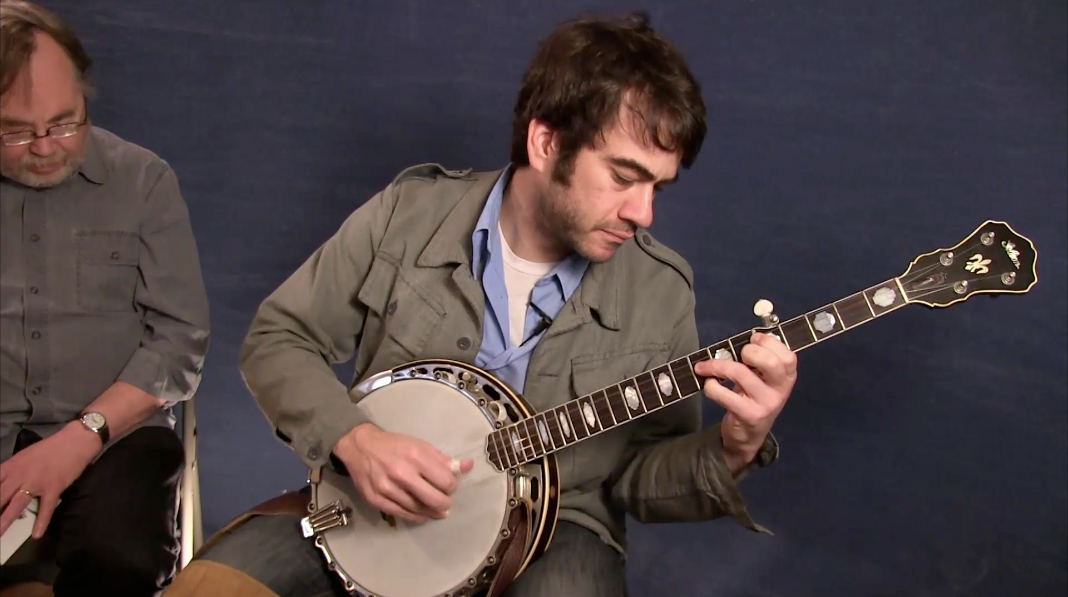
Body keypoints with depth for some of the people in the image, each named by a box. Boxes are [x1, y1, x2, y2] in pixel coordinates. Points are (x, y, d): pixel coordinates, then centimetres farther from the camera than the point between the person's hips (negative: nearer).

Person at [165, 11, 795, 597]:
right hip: (375, 507, 0)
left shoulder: (661, 291, -6)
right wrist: (353, 440, -19)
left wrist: (730, 452, -22)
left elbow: (639, 477, -1)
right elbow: (277, 341, -1)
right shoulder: (409, 214, -7)